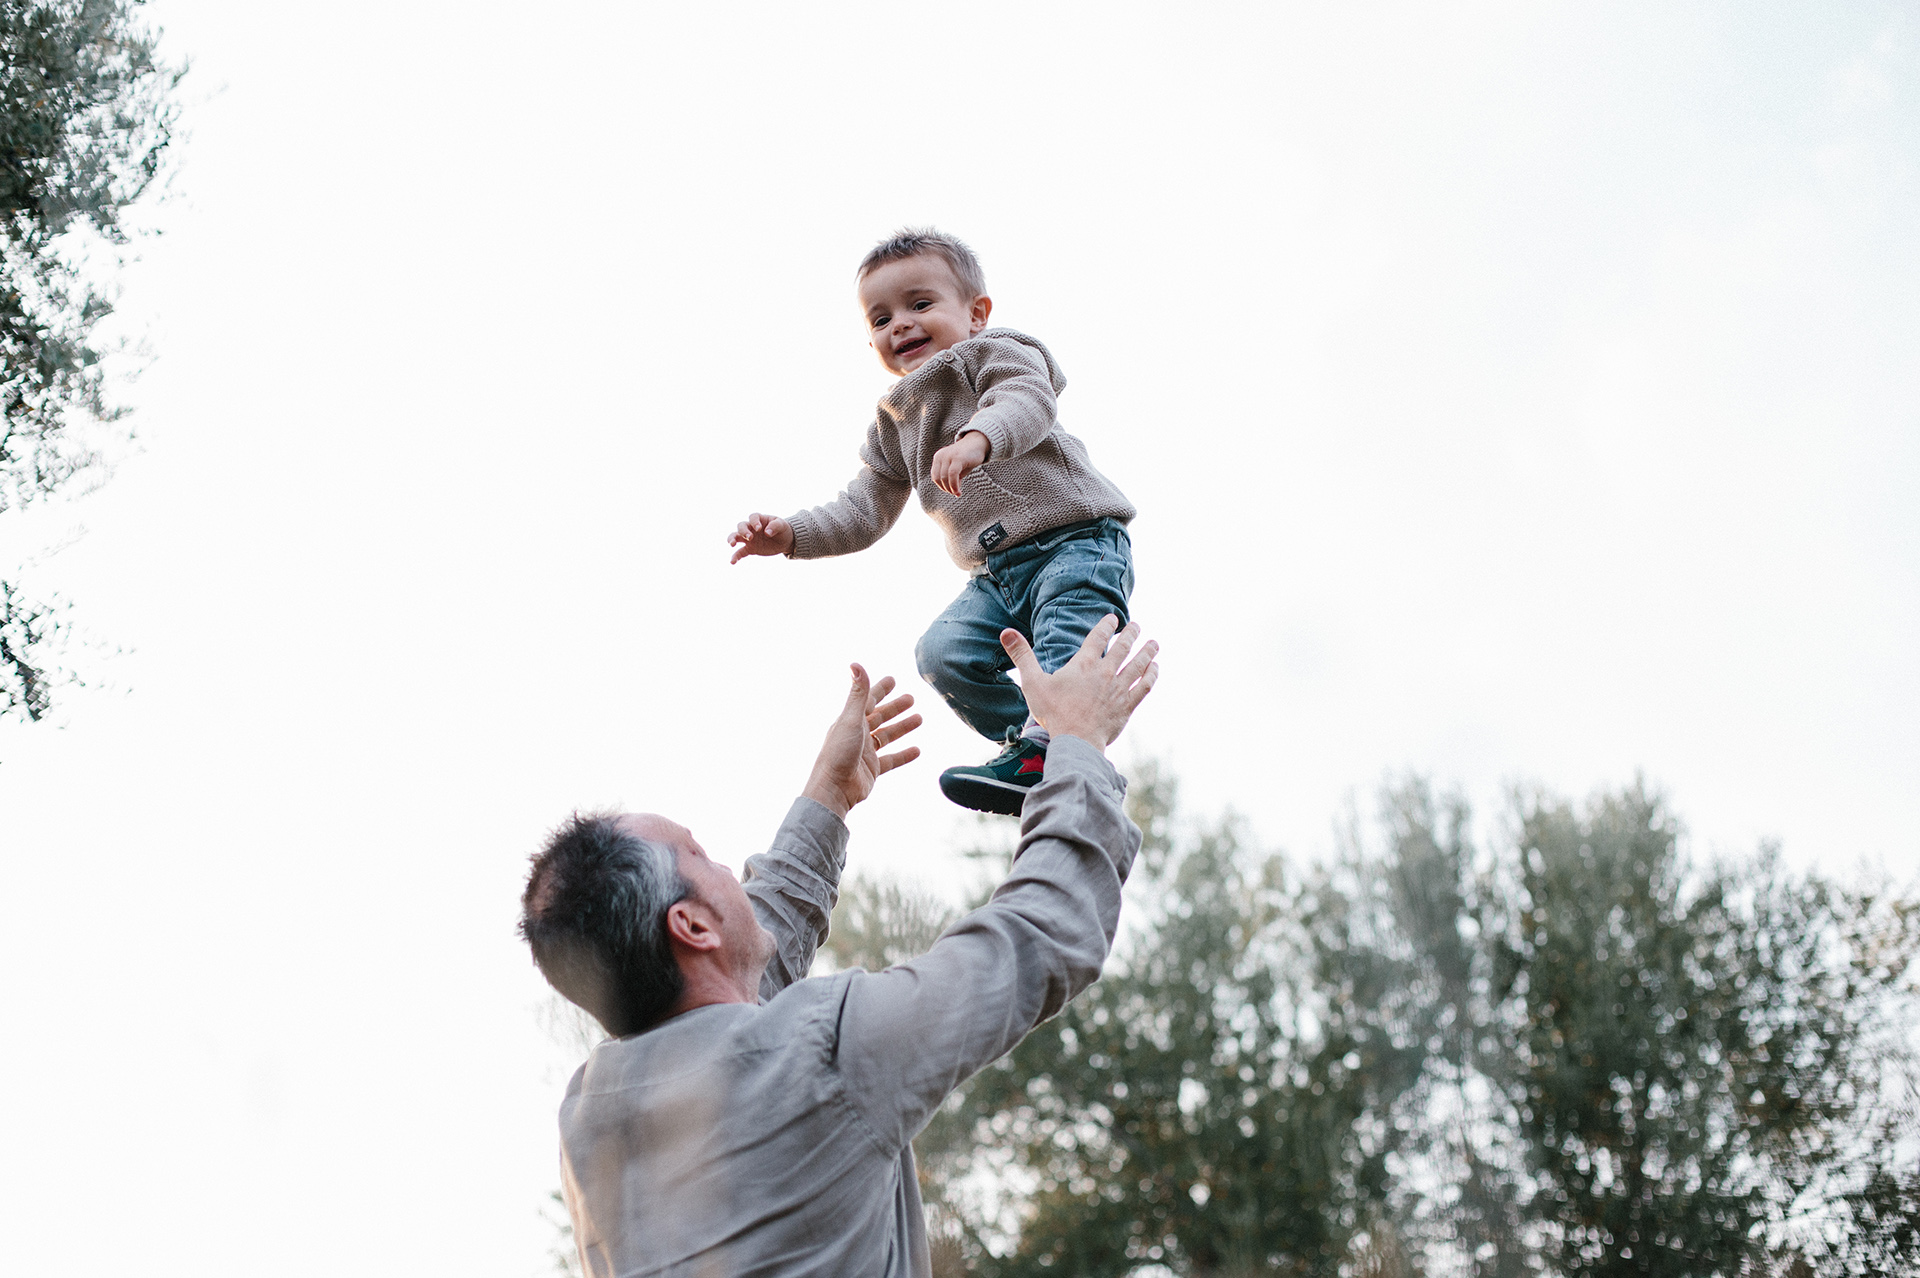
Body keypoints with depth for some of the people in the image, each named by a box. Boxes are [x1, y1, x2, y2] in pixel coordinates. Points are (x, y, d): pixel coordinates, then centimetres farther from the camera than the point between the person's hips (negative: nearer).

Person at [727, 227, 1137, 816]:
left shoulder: (998, 353, -1)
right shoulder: (892, 424, 20)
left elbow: (1026, 402, -25)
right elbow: (862, 513, 20)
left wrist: (976, 440, -47)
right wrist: (790, 535, 3)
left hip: (1076, 539, -7)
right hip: (996, 576, 7)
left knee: (1066, 648, -30)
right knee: (943, 652, -16)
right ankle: (1028, 740, -11)